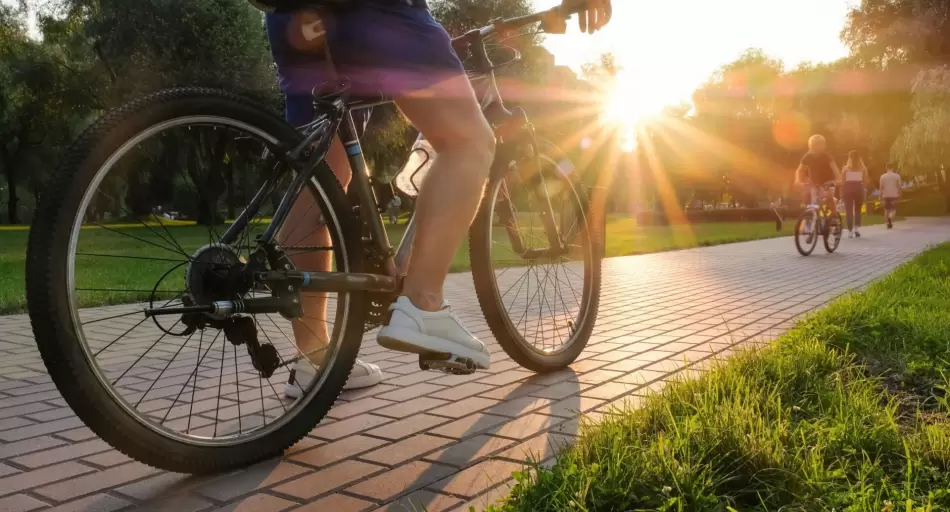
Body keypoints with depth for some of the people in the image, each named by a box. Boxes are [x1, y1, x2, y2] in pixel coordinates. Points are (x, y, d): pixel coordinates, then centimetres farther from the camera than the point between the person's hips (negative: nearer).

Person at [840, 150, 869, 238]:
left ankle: (850, 231, -3)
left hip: (848, 189, -1)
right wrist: (863, 189, 15)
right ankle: (857, 227, 0)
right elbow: (865, 182, -1)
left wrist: (842, 193, 1)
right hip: (859, 189, 1)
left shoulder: (845, 168, 0)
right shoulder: (863, 168, 3)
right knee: (858, 210, 15)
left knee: (849, 211, 1)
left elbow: (842, 182, -4)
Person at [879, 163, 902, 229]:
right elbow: (899, 187, -2)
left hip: (885, 196, 1)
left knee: (886, 209, 12)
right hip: (894, 195, -1)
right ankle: (890, 218, -25)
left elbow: (881, 187, -3)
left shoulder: (882, 176, -2)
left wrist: (881, 197, 2)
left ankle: (888, 223, 11)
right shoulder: (897, 176, -3)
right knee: (893, 209, 5)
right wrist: (899, 197, 7)